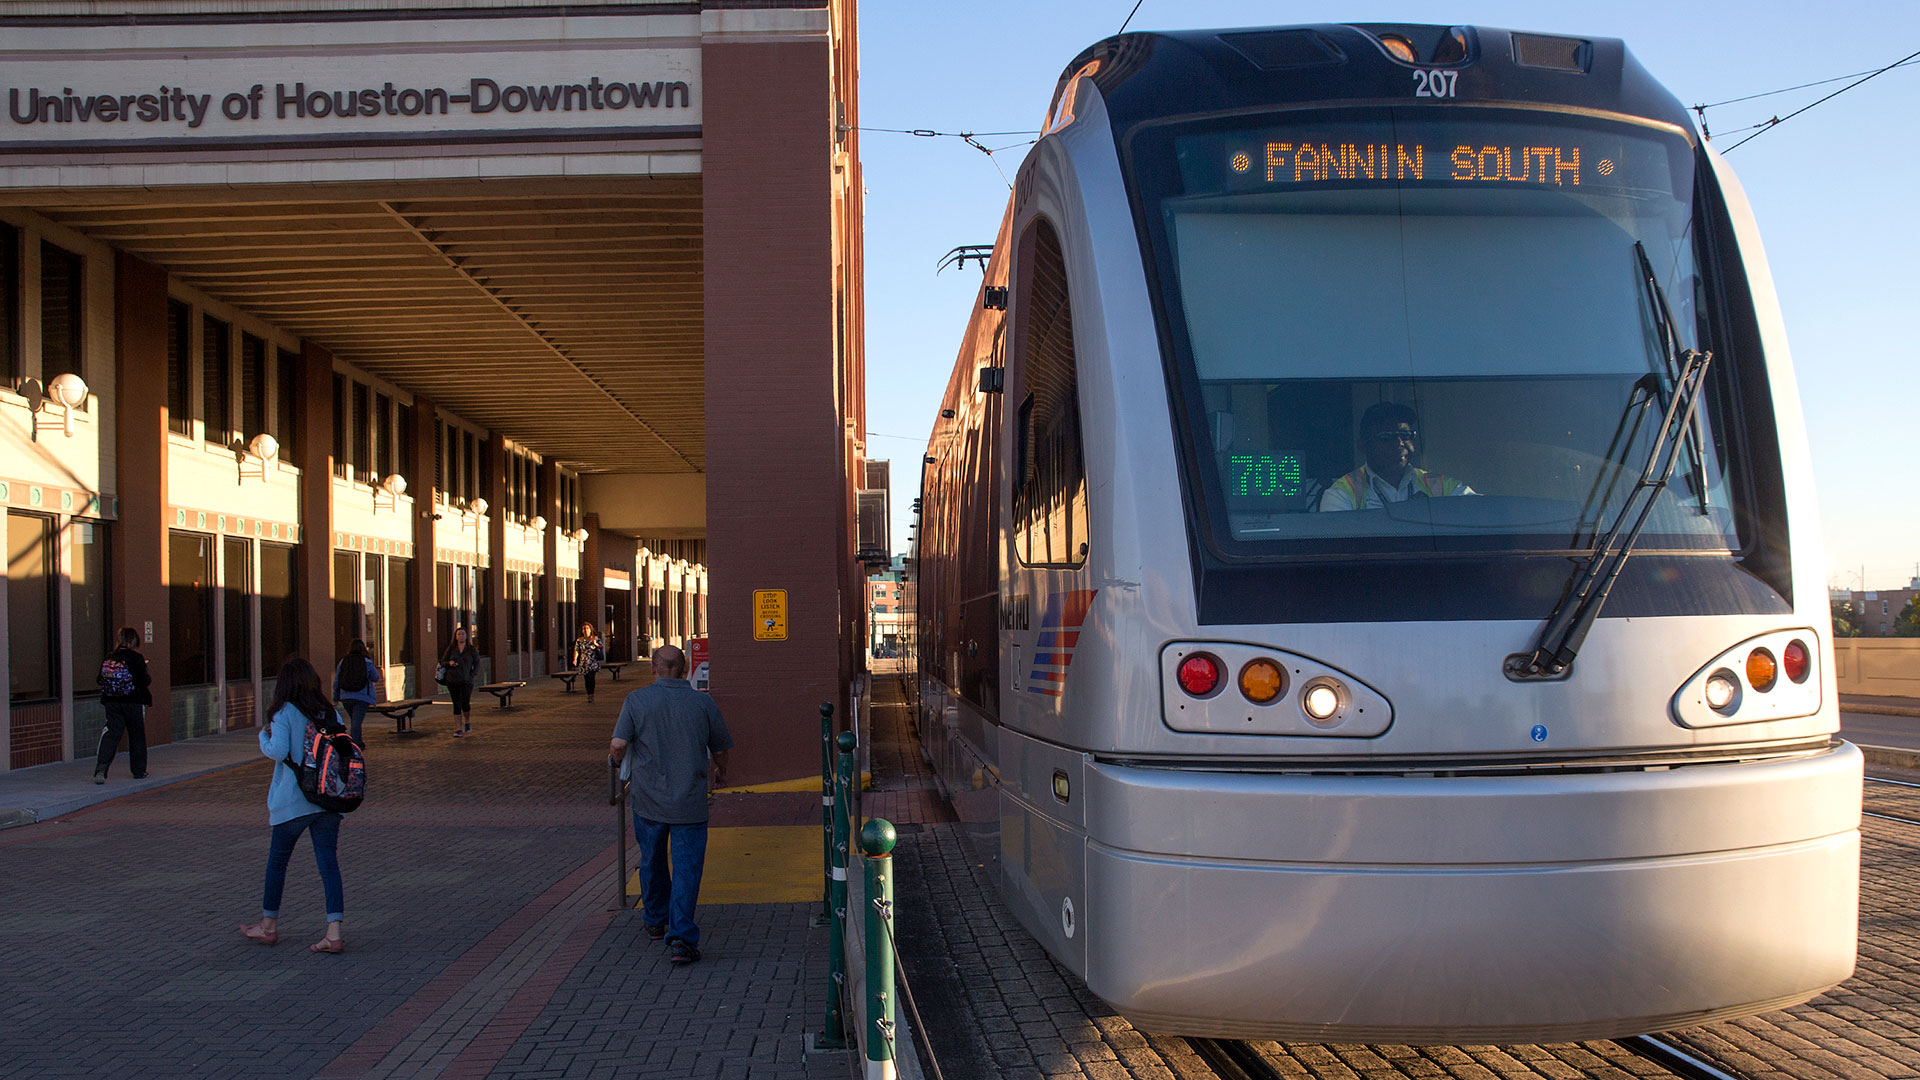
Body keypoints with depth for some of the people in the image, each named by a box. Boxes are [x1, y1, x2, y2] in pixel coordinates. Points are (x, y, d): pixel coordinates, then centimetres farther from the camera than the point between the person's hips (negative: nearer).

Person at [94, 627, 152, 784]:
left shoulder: (108, 658, 3)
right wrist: (149, 679, 9)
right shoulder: (136, 658, -11)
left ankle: (101, 769, -15)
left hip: (111, 702, 3)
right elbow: (144, 680, -12)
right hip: (134, 702, -3)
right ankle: (139, 771, 19)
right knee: (137, 736, 10)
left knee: (111, 734, 1)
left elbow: (101, 680, 6)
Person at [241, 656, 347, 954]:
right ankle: (334, 932, -7)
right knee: (328, 862, 2)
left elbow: (278, 751, -18)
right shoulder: (330, 711, 6)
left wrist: (264, 736, 1)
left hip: (294, 801, -4)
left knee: (277, 860, 15)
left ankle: (269, 926, 28)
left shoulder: (285, 713, -8)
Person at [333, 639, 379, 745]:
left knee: (354, 721, 21)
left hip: (346, 697, 4)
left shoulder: (343, 662, 4)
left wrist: (336, 697, 16)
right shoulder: (367, 662, -5)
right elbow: (376, 678, 6)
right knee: (356, 722, -7)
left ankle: (358, 743, 29)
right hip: (362, 697, -4)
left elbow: (336, 681, 7)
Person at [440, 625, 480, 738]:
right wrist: (449, 663, -12)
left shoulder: (472, 650, 4)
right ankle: (458, 729, 8)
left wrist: (474, 675, -6)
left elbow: (477, 663, 8)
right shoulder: (451, 649, 6)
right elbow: (442, 662, 9)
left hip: (466, 681, -1)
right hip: (452, 681, 1)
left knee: (465, 703, -12)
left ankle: (467, 723, 15)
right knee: (456, 704, 3)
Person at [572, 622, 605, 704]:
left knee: (591, 677, -18)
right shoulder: (579, 640, 9)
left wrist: (596, 644, -16)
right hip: (583, 663, 3)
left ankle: (591, 695, -19)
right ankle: (589, 696, 15)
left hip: (593, 662, -3)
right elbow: (576, 650, 2)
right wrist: (575, 659, -13)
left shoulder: (596, 638, 5)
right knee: (587, 679, 6)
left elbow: (602, 647, 4)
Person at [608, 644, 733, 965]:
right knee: (687, 867, 0)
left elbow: (618, 746, -12)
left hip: (649, 799, 1)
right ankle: (681, 937, -11)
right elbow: (720, 749, 8)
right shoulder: (702, 703, -2)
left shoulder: (636, 700, -5)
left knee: (652, 862, 21)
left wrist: (619, 759, 12)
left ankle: (656, 921, 39)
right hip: (690, 803, -1)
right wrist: (719, 770, 30)